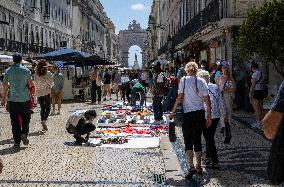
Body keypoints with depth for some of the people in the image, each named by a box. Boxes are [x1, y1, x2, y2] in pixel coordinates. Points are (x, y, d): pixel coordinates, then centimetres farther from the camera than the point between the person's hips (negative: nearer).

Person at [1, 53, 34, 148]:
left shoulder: (8, 71, 0)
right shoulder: (26, 70, -3)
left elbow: (5, 85, 2)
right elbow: (30, 84, -5)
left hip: (12, 99, 1)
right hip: (24, 98, -1)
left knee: (15, 121, 6)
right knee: (25, 118, 16)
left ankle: (17, 142, 8)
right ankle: (24, 134, -6)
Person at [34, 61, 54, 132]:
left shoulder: (36, 74, -1)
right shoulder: (48, 74, -11)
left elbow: (35, 83, 1)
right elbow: (52, 84, -8)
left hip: (39, 93, 4)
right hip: (46, 93, -4)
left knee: (42, 108, 13)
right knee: (47, 108, 8)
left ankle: (43, 126, 14)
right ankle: (44, 120, -16)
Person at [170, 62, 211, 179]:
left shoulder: (183, 80, -4)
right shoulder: (201, 81, 1)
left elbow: (180, 97, -9)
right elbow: (207, 100, -2)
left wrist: (173, 111, -1)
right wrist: (209, 116, 3)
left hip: (188, 114, -3)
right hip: (200, 114, 3)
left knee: (188, 141, 1)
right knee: (197, 140, 13)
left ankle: (192, 167, -13)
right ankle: (199, 167, 19)